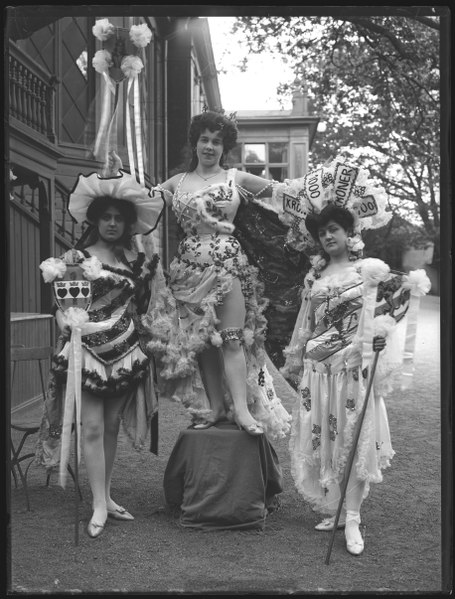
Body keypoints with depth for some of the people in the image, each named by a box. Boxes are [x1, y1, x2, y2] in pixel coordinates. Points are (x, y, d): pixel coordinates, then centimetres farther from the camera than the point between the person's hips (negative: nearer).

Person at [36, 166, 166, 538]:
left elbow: (148, 300, 19)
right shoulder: (76, 258, -5)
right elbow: (63, 307, -10)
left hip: (126, 353, 4)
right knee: (92, 427, -3)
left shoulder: (135, 255, 6)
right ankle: (99, 506, 4)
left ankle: (107, 495, 22)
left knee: (112, 426, 11)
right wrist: (68, 322, -26)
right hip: (87, 350, -4)